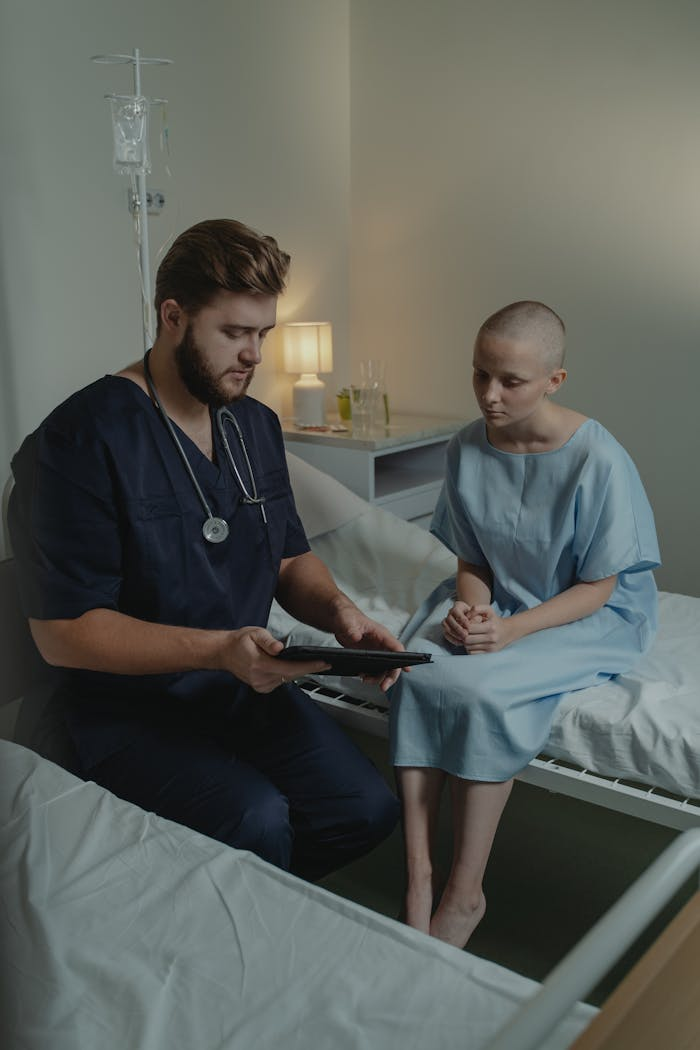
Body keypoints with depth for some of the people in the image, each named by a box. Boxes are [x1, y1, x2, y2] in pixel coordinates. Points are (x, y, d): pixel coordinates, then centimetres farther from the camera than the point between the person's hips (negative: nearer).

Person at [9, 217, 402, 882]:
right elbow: (63, 632, -19)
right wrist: (219, 648, -29)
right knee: (256, 821, -27)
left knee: (366, 809, -10)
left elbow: (290, 559, 14)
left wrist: (337, 610, -9)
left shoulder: (256, 426, 7)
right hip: (124, 707, -6)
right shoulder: (80, 442, -18)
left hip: (246, 685, 7)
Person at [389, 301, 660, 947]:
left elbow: (598, 586, -13)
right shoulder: (467, 449, -4)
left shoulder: (599, 460, -19)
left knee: (484, 689, -30)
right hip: (497, 600, 5)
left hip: (588, 617, -4)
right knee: (417, 671, -25)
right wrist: (469, 606, -18)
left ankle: (465, 893, -14)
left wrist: (512, 630, -25)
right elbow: (471, 560, 4)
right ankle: (419, 874, -18)